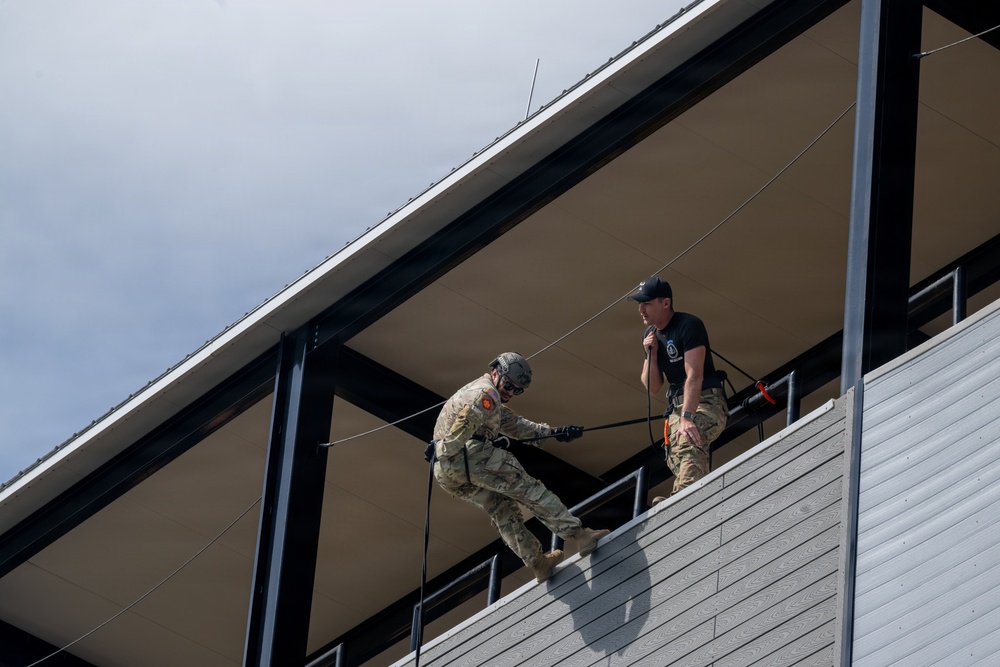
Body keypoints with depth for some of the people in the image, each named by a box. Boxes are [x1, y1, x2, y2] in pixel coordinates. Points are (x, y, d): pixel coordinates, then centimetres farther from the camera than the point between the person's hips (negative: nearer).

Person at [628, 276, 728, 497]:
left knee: (687, 442, -35)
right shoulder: (651, 335, 12)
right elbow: (652, 387, 14)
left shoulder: (689, 325, -12)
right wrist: (651, 355, -4)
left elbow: (694, 376, -23)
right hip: (678, 406, 9)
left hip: (706, 402, -9)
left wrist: (687, 417, -34)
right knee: (676, 462, -10)